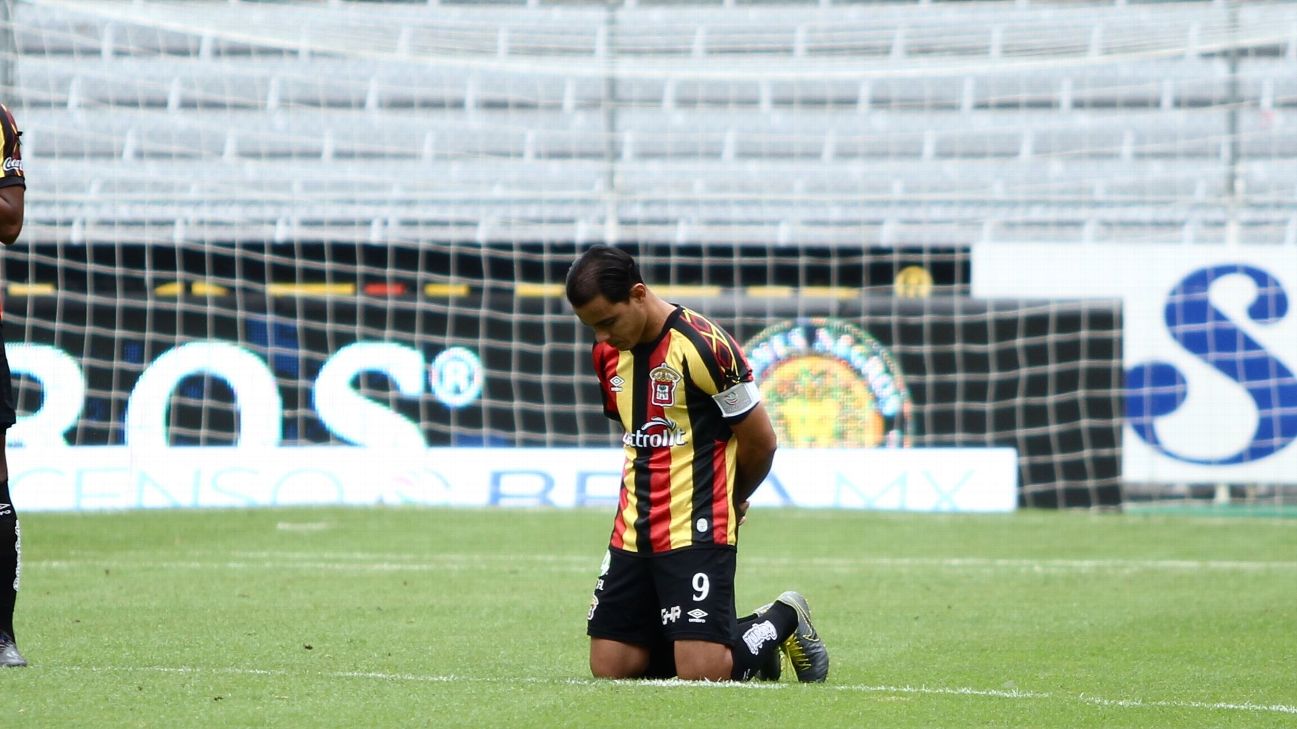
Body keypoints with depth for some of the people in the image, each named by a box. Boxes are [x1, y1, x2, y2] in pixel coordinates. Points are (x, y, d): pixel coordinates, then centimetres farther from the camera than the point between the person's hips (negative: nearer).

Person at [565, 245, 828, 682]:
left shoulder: (704, 346, -15)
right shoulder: (608, 352, 7)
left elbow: (760, 439, -7)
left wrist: (728, 500, 8)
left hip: (697, 533, -7)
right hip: (633, 533, 7)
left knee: (701, 673, -15)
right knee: (610, 667, 3)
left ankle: (781, 622, 16)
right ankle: (742, 634, 22)